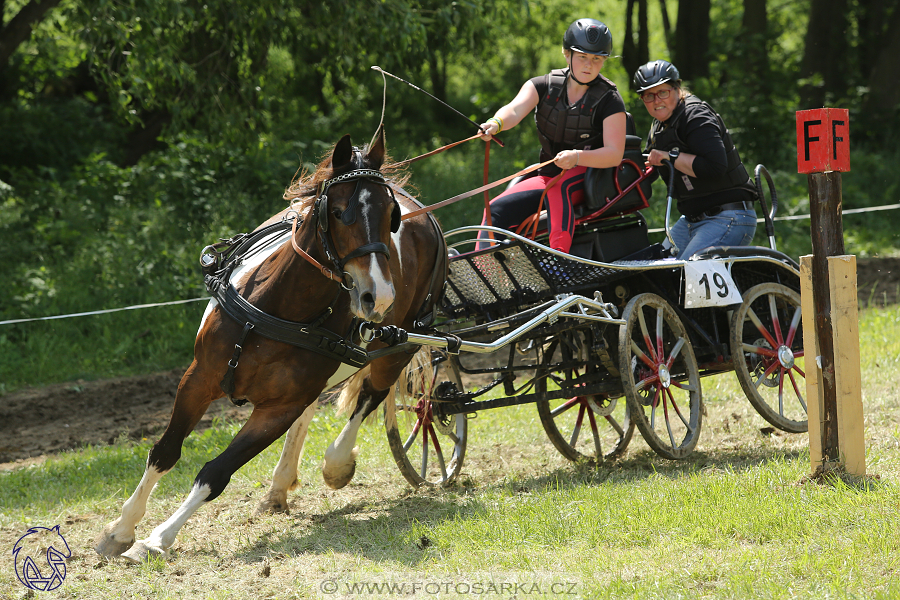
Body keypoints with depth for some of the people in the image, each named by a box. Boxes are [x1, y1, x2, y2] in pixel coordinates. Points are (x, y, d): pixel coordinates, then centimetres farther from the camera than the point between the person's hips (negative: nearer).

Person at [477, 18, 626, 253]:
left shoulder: (609, 100, -10)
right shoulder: (544, 86, 0)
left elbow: (615, 154, -18)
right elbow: (515, 110, -19)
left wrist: (577, 157, -37)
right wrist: (496, 123, -43)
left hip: (591, 177, -5)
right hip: (549, 176, 5)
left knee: (559, 188, -37)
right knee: (496, 210, -12)